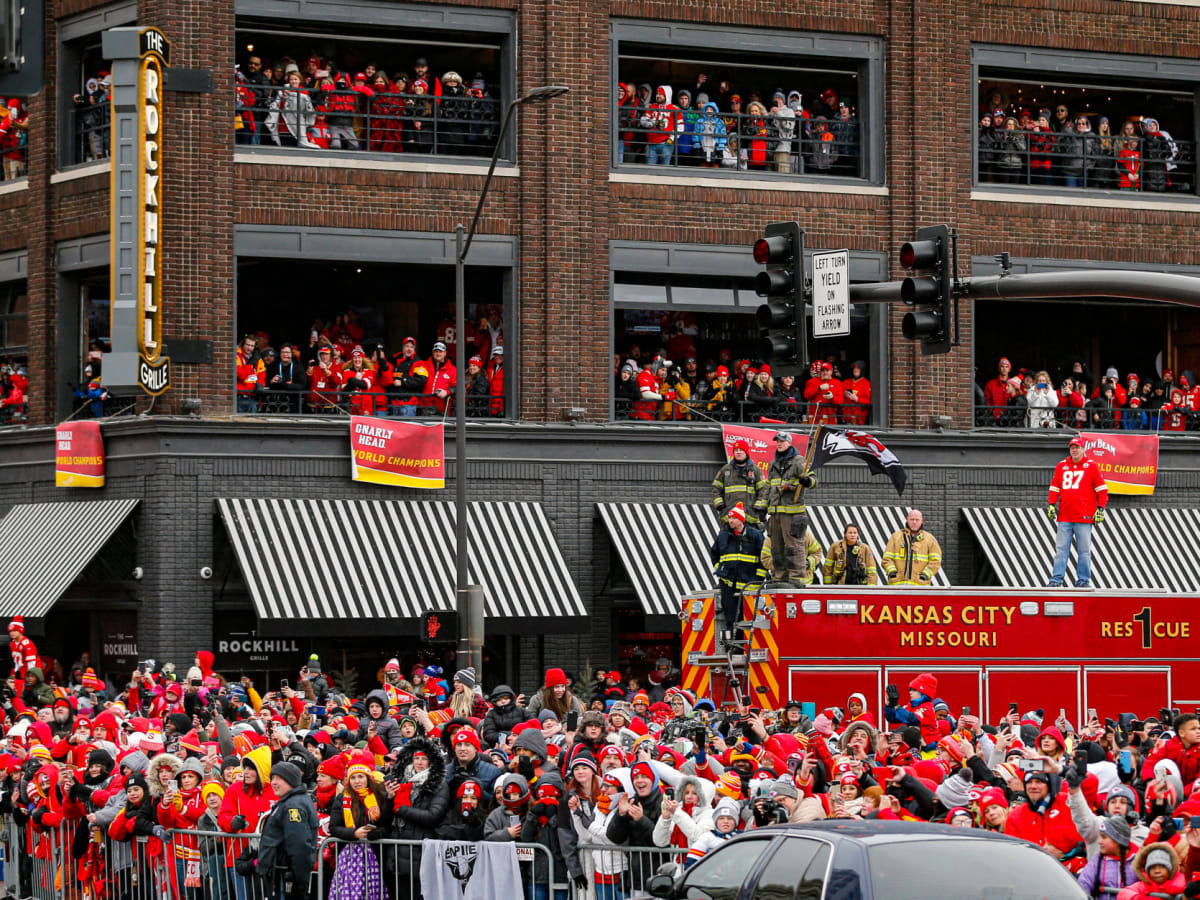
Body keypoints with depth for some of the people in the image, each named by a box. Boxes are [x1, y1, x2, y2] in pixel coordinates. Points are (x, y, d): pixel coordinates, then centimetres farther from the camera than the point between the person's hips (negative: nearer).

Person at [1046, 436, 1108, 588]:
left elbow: (1101, 489, 4)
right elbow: (1054, 488, 16)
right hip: (1064, 517, 3)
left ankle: (1083, 580, 5)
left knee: (1084, 550, 0)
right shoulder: (1061, 466, 12)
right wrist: (1051, 505, 4)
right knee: (1061, 549, 1)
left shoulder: (1091, 466, 3)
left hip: (1084, 517, -3)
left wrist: (1100, 508, -3)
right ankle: (1056, 579, 1)